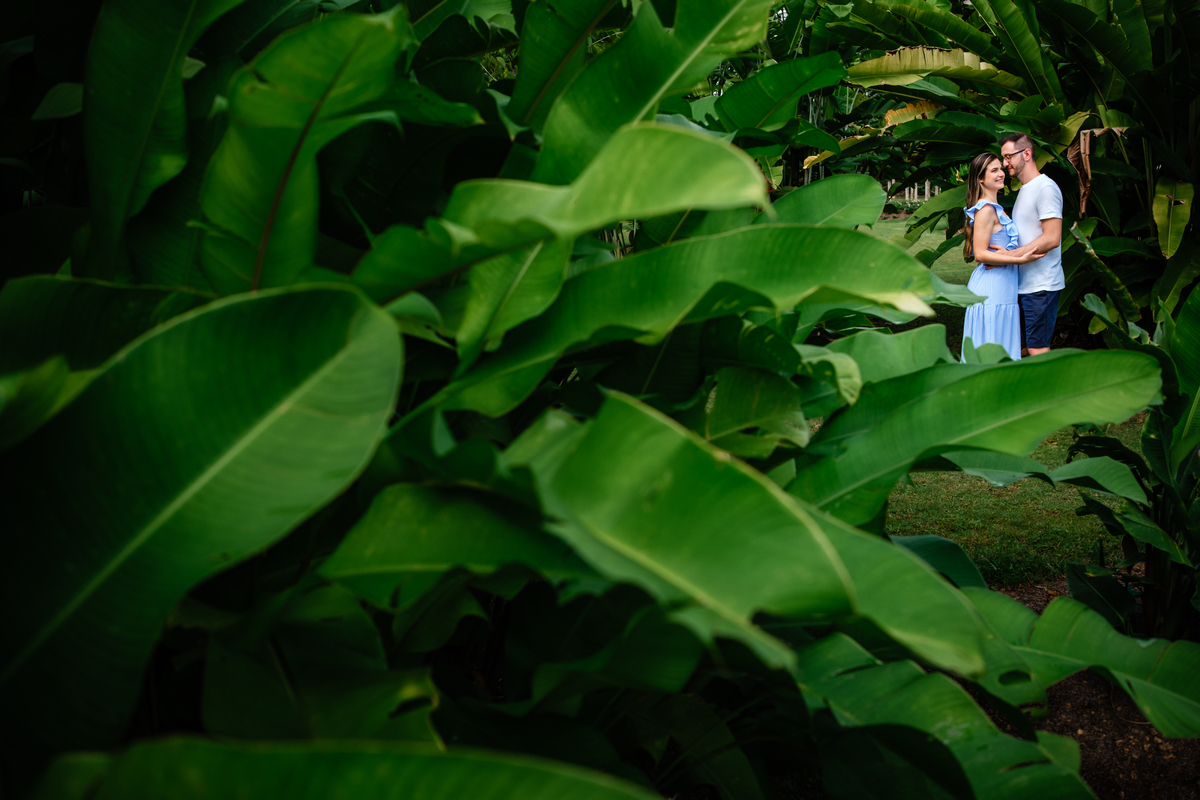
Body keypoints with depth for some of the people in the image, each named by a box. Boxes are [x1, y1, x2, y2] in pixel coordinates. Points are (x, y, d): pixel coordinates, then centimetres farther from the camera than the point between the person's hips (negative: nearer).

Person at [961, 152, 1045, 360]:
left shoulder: (995, 208, 17)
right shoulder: (985, 209, -14)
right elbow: (980, 254, -19)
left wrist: (1008, 253, 4)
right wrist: (1020, 259, -20)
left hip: (1001, 288, 10)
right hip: (992, 290, -10)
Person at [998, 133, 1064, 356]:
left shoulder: (1045, 188, -11)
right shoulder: (1024, 190, 19)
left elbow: (1051, 239, -19)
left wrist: (1009, 255, -19)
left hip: (1041, 285, -9)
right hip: (1025, 284, 9)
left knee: (1037, 348, -9)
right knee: (1034, 347, 9)